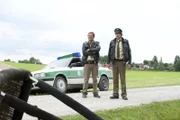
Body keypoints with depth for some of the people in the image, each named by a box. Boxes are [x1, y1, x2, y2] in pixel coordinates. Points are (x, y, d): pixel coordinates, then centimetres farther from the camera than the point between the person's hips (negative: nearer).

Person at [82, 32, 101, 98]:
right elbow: (84, 52, -9)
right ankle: (84, 93, 5)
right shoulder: (84, 44, 7)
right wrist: (93, 52, -10)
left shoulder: (96, 43, 8)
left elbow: (98, 49, -15)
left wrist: (89, 50, -15)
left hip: (95, 63, 1)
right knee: (86, 79, -2)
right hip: (87, 63, -1)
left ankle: (95, 93, 11)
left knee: (95, 79, 5)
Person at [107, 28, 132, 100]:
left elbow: (129, 52, 1)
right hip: (114, 62, 2)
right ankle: (115, 94, 9)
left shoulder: (125, 42, 0)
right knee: (115, 78, 4)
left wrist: (129, 62, -5)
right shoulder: (112, 42, 5)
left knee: (123, 78, -3)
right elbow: (109, 53, 8)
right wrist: (108, 62, 3)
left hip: (122, 62, -2)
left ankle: (124, 94, 2)